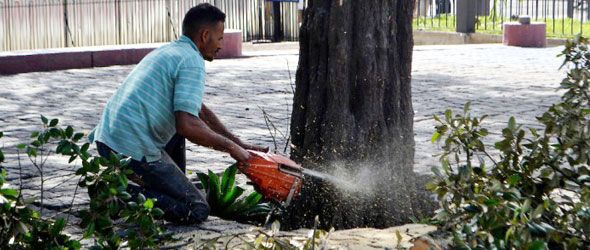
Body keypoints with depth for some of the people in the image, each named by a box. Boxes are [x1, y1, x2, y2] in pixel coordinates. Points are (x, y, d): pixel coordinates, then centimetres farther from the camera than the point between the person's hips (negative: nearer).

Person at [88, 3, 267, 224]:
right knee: (197, 211, -4)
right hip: (132, 150, -9)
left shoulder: (169, 51, 21)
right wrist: (230, 147, -7)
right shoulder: (192, 62, -9)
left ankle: (176, 191, 24)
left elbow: (199, 110, 30)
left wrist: (240, 144, 27)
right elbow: (187, 125, -22)